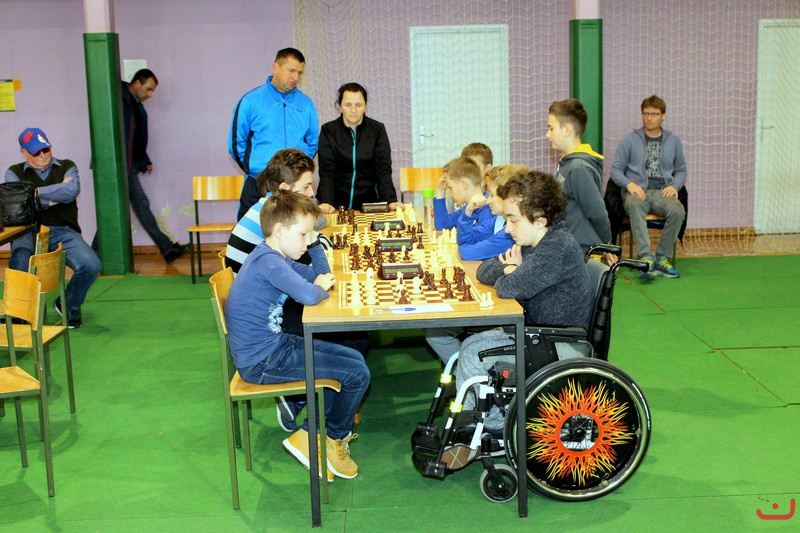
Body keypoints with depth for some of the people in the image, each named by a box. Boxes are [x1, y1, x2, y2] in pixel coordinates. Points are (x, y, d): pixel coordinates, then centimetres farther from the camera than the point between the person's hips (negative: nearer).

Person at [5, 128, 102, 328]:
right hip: (29, 232, -1)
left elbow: (71, 191, -7)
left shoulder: (67, 167, 16)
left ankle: (68, 305, 8)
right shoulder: (15, 172, 15)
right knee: (19, 266, -34)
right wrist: (56, 195, -1)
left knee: (91, 266, -25)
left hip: (63, 231, 1)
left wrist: (36, 192, -4)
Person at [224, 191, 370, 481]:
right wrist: (321, 287, -13)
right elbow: (309, 296, -37)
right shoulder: (268, 261, -23)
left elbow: (322, 274, 18)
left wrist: (311, 240, 4)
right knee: (358, 374, -8)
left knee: (352, 359, 17)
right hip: (262, 362, -11)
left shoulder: (277, 258, 10)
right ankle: (336, 437, 20)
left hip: (274, 345, 11)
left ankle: (309, 434, 18)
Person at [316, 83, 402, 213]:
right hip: (336, 204, 0)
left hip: (369, 203, 0)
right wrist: (326, 202, -23)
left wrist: (391, 201, -20)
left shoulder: (377, 130, 3)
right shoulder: (328, 130, 2)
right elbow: (326, 171, -6)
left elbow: (384, 169, -4)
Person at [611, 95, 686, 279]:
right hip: (637, 192, -2)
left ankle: (661, 258, -22)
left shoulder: (673, 141, 19)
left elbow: (681, 170, 22)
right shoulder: (630, 140, 12)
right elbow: (616, 169, 8)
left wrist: (675, 186, -1)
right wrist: (629, 184, -12)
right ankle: (645, 257, -46)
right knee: (635, 205, -40)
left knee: (678, 210, -33)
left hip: (662, 192, 2)